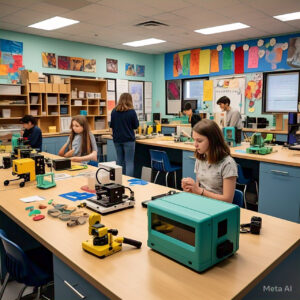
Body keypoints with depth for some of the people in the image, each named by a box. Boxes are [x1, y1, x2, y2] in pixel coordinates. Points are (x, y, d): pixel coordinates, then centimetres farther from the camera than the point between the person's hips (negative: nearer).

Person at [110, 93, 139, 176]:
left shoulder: (114, 111, 1)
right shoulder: (131, 112, -10)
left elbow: (111, 125, 11)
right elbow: (136, 126, -1)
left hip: (117, 139, 5)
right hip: (128, 139, -4)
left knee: (119, 161, 14)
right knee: (129, 162, -1)